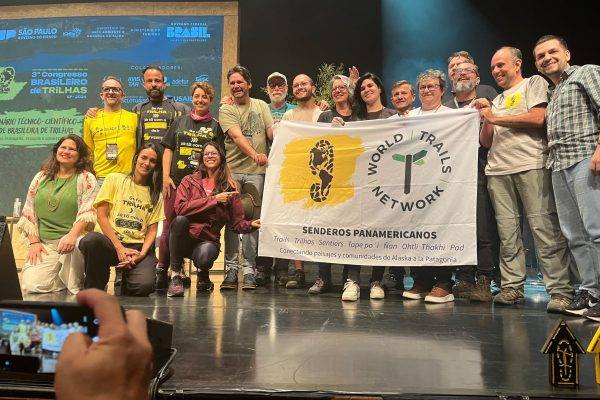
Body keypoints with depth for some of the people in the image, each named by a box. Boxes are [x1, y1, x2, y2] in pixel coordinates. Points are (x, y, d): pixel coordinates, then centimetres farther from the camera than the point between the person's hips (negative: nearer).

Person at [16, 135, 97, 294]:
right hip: (44, 244, 3)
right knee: (31, 285, -19)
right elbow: (28, 214, 14)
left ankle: (75, 288, -11)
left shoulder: (86, 178, 3)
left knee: (74, 248, -39)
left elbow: (87, 213, -8)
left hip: (73, 240, -3)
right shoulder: (41, 177, 15)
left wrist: (72, 236, -24)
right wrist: (34, 242, 2)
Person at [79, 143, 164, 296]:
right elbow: (102, 216, 0)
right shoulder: (115, 180, 8)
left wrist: (141, 254, -11)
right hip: (110, 242, -2)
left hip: (138, 246, 2)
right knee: (91, 240, -38)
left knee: (145, 285, -28)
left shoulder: (156, 194, 15)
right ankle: (94, 288, -9)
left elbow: (152, 230, 8)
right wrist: (120, 248, -10)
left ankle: (123, 279, 11)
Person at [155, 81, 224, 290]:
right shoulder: (179, 122, 15)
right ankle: (161, 270, 9)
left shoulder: (215, 127, 12)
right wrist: (166, 176, 1)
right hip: (177, 181, 1)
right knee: (170, 226, 0)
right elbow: (168, 150, 12)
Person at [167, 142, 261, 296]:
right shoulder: (189, 181, 6)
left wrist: (251, 224, -17)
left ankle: (203, 272, 6)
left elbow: (237, 222, 6)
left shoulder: (230, 189, 8)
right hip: (184, 238, 1)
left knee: (205, 255, -35)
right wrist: (214, 199, -14)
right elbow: (180, 208, -12)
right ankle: (175, 275, -16)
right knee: (180, 220, -33)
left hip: (208, 240, 0)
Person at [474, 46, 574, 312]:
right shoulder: (497, 101, 28)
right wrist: (487, 119, 4)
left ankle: (560, 291, -8)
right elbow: (486, 143, 22)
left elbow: (538, 118, -6)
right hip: (497, 170, 6)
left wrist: (495, 118, 0)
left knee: (545, 228, -10)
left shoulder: (534, 83, 13)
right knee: (507, 232, 1)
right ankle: (512, 287, 4)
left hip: (530, 165, -5)